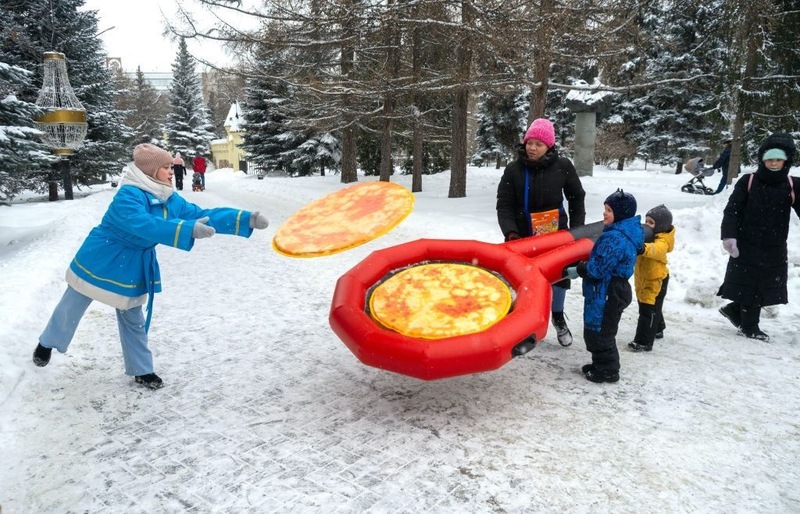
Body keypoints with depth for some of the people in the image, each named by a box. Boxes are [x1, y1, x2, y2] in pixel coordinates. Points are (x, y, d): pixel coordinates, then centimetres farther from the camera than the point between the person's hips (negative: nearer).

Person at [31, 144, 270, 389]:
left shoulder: (170, 200, -5)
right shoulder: (128, 196, -29)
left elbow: (203, 216, -8)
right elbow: (145, 225, -46)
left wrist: (246, 219, -19)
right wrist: (188, 230, -59)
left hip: (131, 270, 6)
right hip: (99, 262, -6)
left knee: (133, 321, 15)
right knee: (72, 308, 16)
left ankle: (141, 371, 27)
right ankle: (48, 343, 44)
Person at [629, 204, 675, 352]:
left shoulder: (662, 241, -24)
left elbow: (655, 249, -46)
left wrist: (643, 248, -68)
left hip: (655, 281, -9)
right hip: (642, 278, 9)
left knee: (649, 311, -6)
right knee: (653, 308, 25)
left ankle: (644, 342, -2)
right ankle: (657, 330, 44)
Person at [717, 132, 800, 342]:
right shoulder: (748, 182, -8)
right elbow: (732, 211, -10)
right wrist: (729, 235, -22)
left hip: (775, 250, 3)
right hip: (747, 246, -3)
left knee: (766, 288, 10)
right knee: (749, 286, 4)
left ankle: (735, 310, 31)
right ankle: (749, 326, 19)